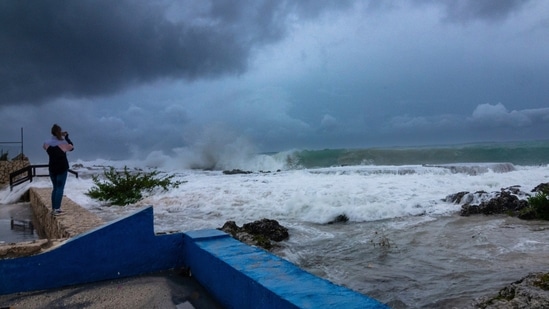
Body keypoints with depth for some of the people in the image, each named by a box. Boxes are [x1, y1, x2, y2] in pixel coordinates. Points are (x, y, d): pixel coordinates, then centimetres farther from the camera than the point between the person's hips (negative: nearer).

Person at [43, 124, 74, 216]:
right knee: (60, 188, -1)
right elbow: (72, 147, 3)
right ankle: (57, 209, -4)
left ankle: (53, 208, 17)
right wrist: (66, 137, 7)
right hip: (62, 168, -5)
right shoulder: (63, 143, -14)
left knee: (55, 187, 15)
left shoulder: (47, 143, -3)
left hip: (52, 168, 5)